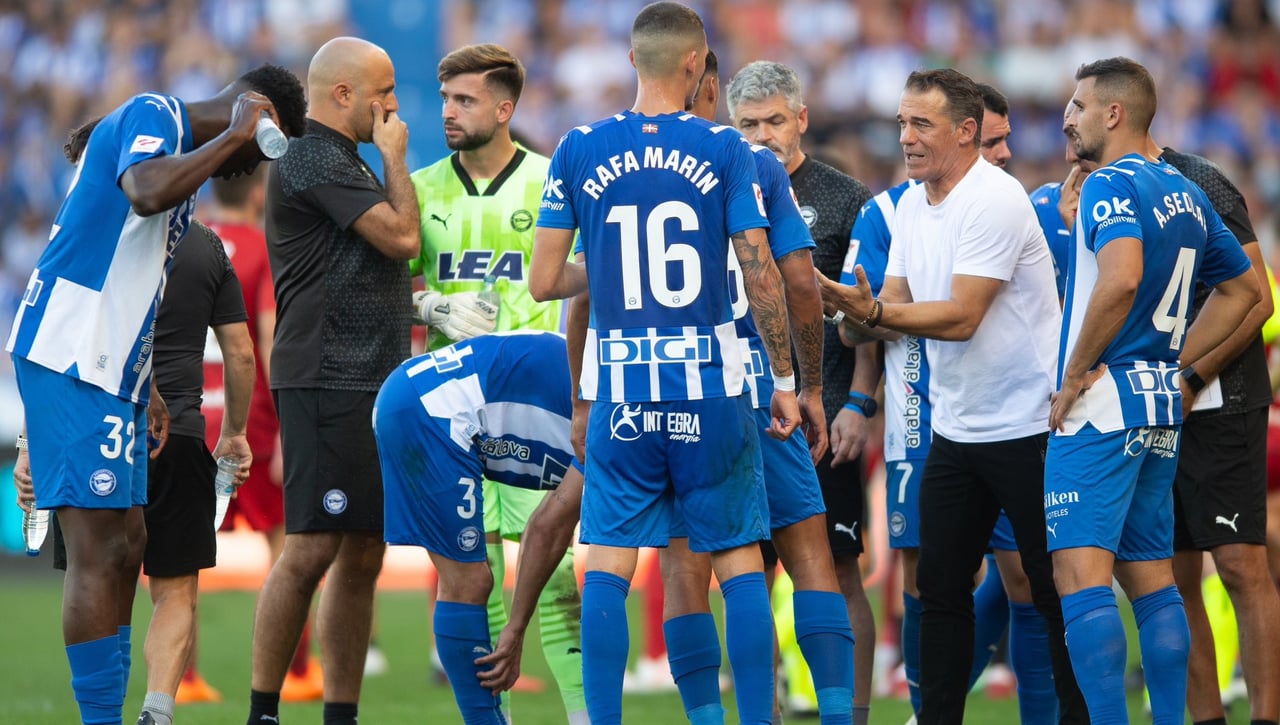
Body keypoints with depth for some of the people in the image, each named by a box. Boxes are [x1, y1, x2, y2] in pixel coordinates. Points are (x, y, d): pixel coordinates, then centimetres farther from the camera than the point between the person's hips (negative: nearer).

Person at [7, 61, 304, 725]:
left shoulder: (183, 146, 22)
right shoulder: (152, 115, -9)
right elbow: (146, 193, -32)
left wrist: (145, 387, 28)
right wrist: (235, 135, -21)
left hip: (109, 371, 11)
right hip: (70, 359, -11)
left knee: (126, 546, 12)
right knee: (99, 551, -12)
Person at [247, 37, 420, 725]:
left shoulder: (344, 162, 23)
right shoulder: (313, 159, -9)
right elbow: (401, 236, -14)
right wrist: (394, 158, 1)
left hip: (372, 384, 10)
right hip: (328, 382, -10)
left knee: (363, 556, 7)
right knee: (312, 549, -11)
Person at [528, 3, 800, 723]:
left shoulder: (579, 149, 2)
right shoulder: (724, 149, -3)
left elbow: (545, 281, 3)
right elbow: (761, 275, -5)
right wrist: (784, 381, 4)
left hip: (620, 391, 1)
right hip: (710, 389, -1)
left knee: (607, 569, 4)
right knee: (741, 566, 7)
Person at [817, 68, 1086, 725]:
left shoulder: (994, 200, -18)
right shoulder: (911, 205, 9)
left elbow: (961, 319, -24)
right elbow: (894, 307, 7)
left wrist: (870, 311, -32)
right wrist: (857, 318, -15)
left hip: (1026, 423, -8)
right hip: (954, 424, 8)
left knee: (1058, 594, -2)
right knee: (940, 589, 8)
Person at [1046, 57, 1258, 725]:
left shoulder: (1112, 186, -11)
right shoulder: (1185, 194, 16)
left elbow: (1122, 277, -29)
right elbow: (1241, 289, 25)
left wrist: (1076, 374, -19)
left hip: (1102, 402, -9)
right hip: (1161, 405, 9)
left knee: (1080, 572, -12)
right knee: (1149, 575, 12)